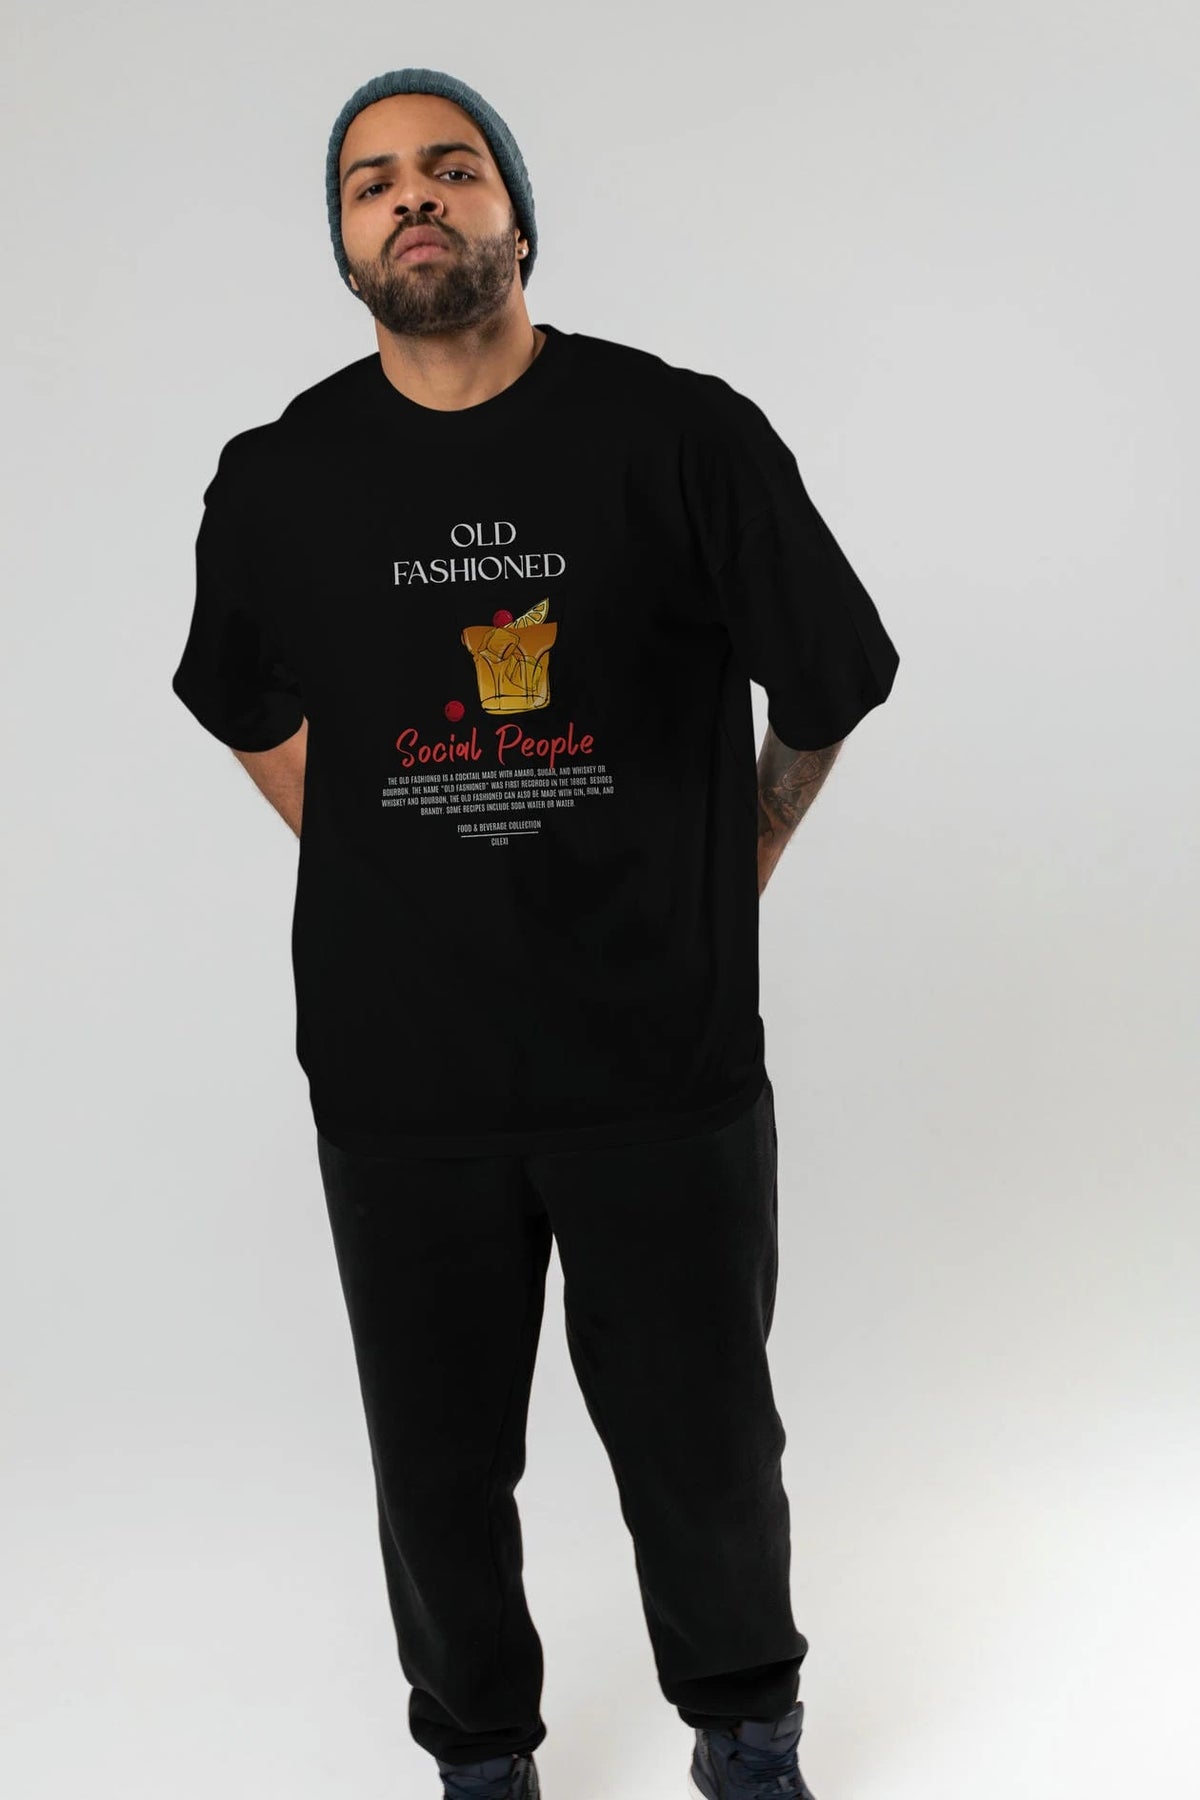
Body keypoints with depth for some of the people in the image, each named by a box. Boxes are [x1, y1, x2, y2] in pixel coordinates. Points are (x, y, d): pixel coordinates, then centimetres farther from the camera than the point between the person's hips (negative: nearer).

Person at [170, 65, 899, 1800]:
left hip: (664, 1059, -1)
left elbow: (827, 689, 6)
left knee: (706, 1448, 11)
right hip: (400, 1072, 2)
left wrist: (719, 889, 9)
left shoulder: (685, 435, -6)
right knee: (439, 1464, 13)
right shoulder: (280, 479, 1)